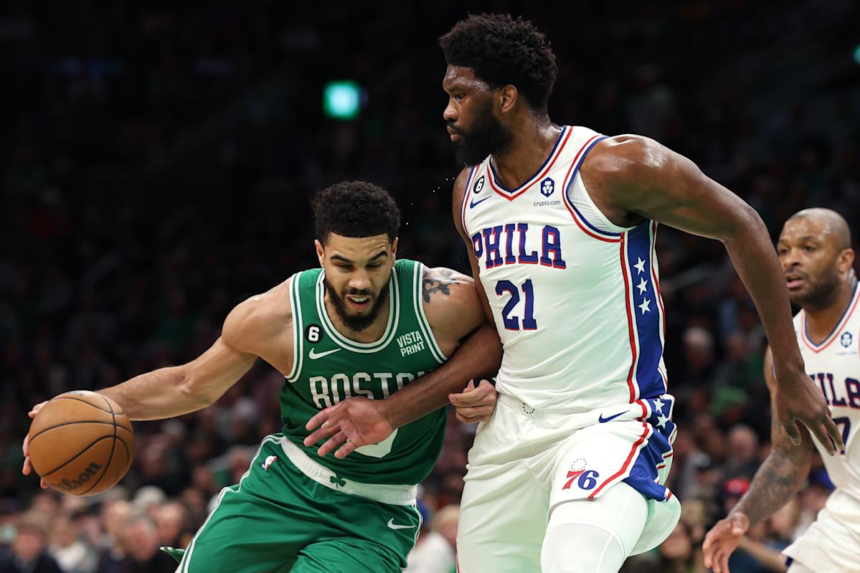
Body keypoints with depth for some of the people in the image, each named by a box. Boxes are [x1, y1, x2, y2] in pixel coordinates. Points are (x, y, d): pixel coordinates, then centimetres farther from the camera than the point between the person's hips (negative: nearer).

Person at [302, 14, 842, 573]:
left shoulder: (615, 166, -13)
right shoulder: (470, 191, 8)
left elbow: (742, 228, -4)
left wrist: (791, 374, -3)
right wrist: (395, 412, 9)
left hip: (613, 422, -8)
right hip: (512, 426, 8)